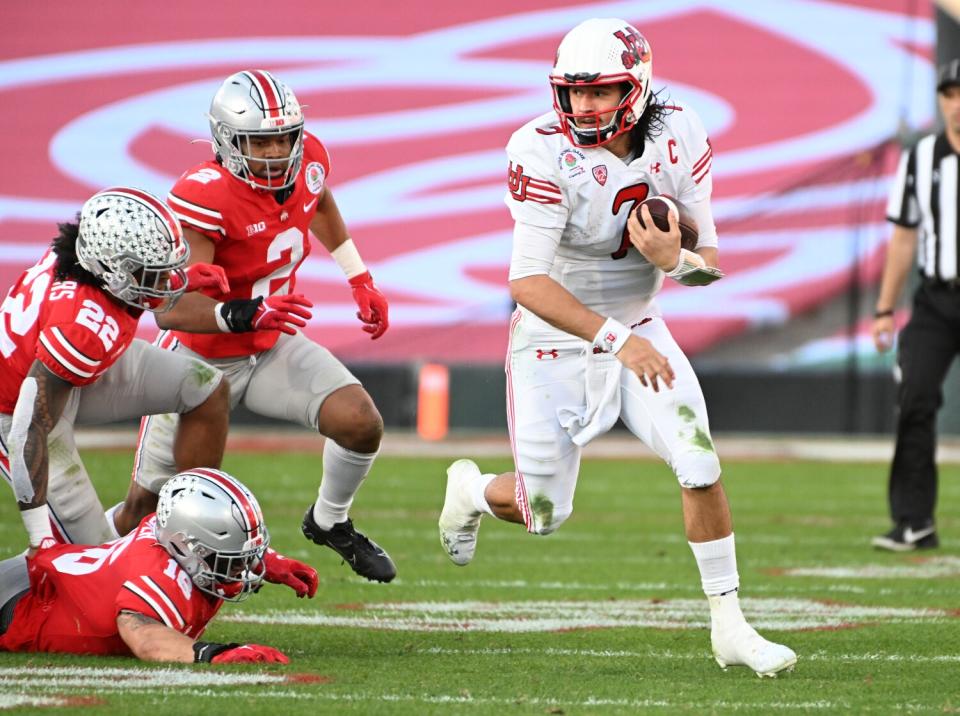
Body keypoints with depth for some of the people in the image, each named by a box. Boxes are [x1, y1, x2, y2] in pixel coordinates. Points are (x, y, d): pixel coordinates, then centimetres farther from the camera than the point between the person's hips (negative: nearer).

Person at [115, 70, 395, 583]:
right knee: (148, 503, -1)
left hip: (273, 348, 5)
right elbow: (172, 308, -37)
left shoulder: (309, 160, -11)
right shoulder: (204, 198, -31)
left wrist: (360, 281, 18)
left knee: (362, 425, -14)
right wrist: (247, 314, -52)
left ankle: (329, 522, 16)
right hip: (203, 359, -5)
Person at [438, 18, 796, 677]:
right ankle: (471, 489, 43)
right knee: (544, 514, 7)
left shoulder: (680, 138, -11)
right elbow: (526, 281, -29)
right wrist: (615, 339, -38)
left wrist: (674, 260, -27)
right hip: (555, 343, -3)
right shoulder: (546, 152, -25)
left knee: (701, 467, -13)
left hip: (639, 329, 3)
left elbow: (710, 264, -3)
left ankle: (729, 627, -1)